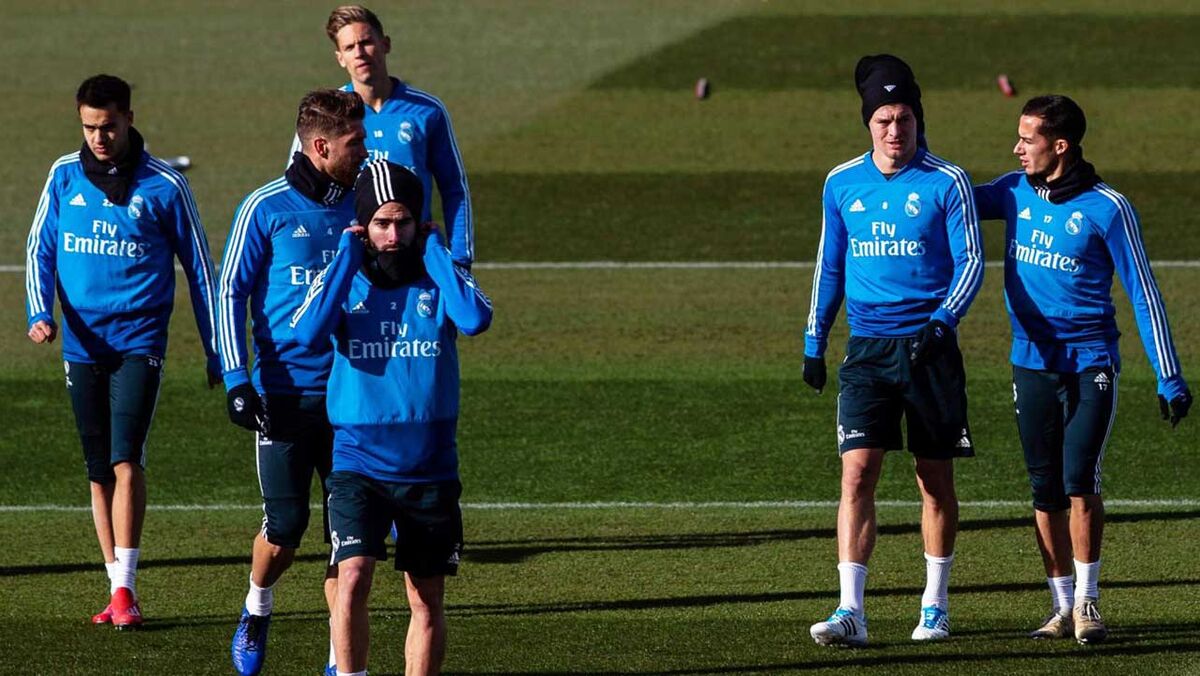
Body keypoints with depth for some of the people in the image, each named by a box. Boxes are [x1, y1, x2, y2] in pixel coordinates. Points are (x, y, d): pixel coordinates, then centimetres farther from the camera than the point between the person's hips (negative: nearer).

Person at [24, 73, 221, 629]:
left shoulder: (164, 186, -3)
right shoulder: (64, 177, 5)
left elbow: (199, 268, 5)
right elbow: (41, 249, 10)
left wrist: (216, 352, 6)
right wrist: (40, 313, -9)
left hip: (139, 339, -4)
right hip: (82, 343, 4)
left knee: (125, 460, -17)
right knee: (99, 471, 7)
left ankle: (125, 588, -16)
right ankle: (117, 588, 15)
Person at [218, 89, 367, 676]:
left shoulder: (361, 207, 8)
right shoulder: (267, 208, -5)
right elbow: (231, 292, -2)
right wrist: (237, 380, -11)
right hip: (285, 393, -3)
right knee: (286, 523, -5)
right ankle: (257, 610, 25)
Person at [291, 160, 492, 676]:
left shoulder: (440, 277, 1)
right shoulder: (345, 279, 1)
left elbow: (476, 320, -21)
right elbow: (308, 332, -20)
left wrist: (432, 249, -12)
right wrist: (348, 255, -13)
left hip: (430, 467, 2)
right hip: (359, 460, -2)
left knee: (427, 600, 9)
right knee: (353, 576, -21)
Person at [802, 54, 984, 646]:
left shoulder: (946, 184, -4)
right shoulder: (842, 184, 7)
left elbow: (970, 262, -6)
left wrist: (942, 321, -22)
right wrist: (814, 341, 14)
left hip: (929, 347, -2)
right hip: (867, 347, 2)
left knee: (936, 480, 7)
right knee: (857, 473, -11)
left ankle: (935, 607, 20)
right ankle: (851, 612, -16)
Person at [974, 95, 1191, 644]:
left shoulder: (1106, 208, -9)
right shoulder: (1016, 193, 5)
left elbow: (1143, 293, -6)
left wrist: (1169, 378, -7)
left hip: (1091, 364, -5)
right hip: (1033, 364, 5)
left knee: (1079, 480, -15)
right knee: (1045, 491, 5)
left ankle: (1087, 603, -5)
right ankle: (1063, 608, 12)